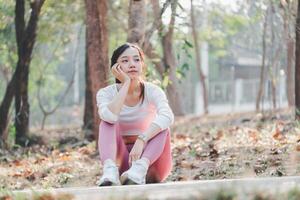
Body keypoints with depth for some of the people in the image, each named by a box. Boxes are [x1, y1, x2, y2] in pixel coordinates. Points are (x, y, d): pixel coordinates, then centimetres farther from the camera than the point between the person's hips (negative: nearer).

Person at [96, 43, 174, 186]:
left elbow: (167, 117, -29)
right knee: (107, 122, -22)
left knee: (161, 128, -25)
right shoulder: (106, 93, -5)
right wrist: (126, 83, -23)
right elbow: (110, 117, -29)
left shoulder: (153, 91, -7)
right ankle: (110, 170, -46)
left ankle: (140, 168, -48)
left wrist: (141, 140, -41)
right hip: (121, 160, 0)